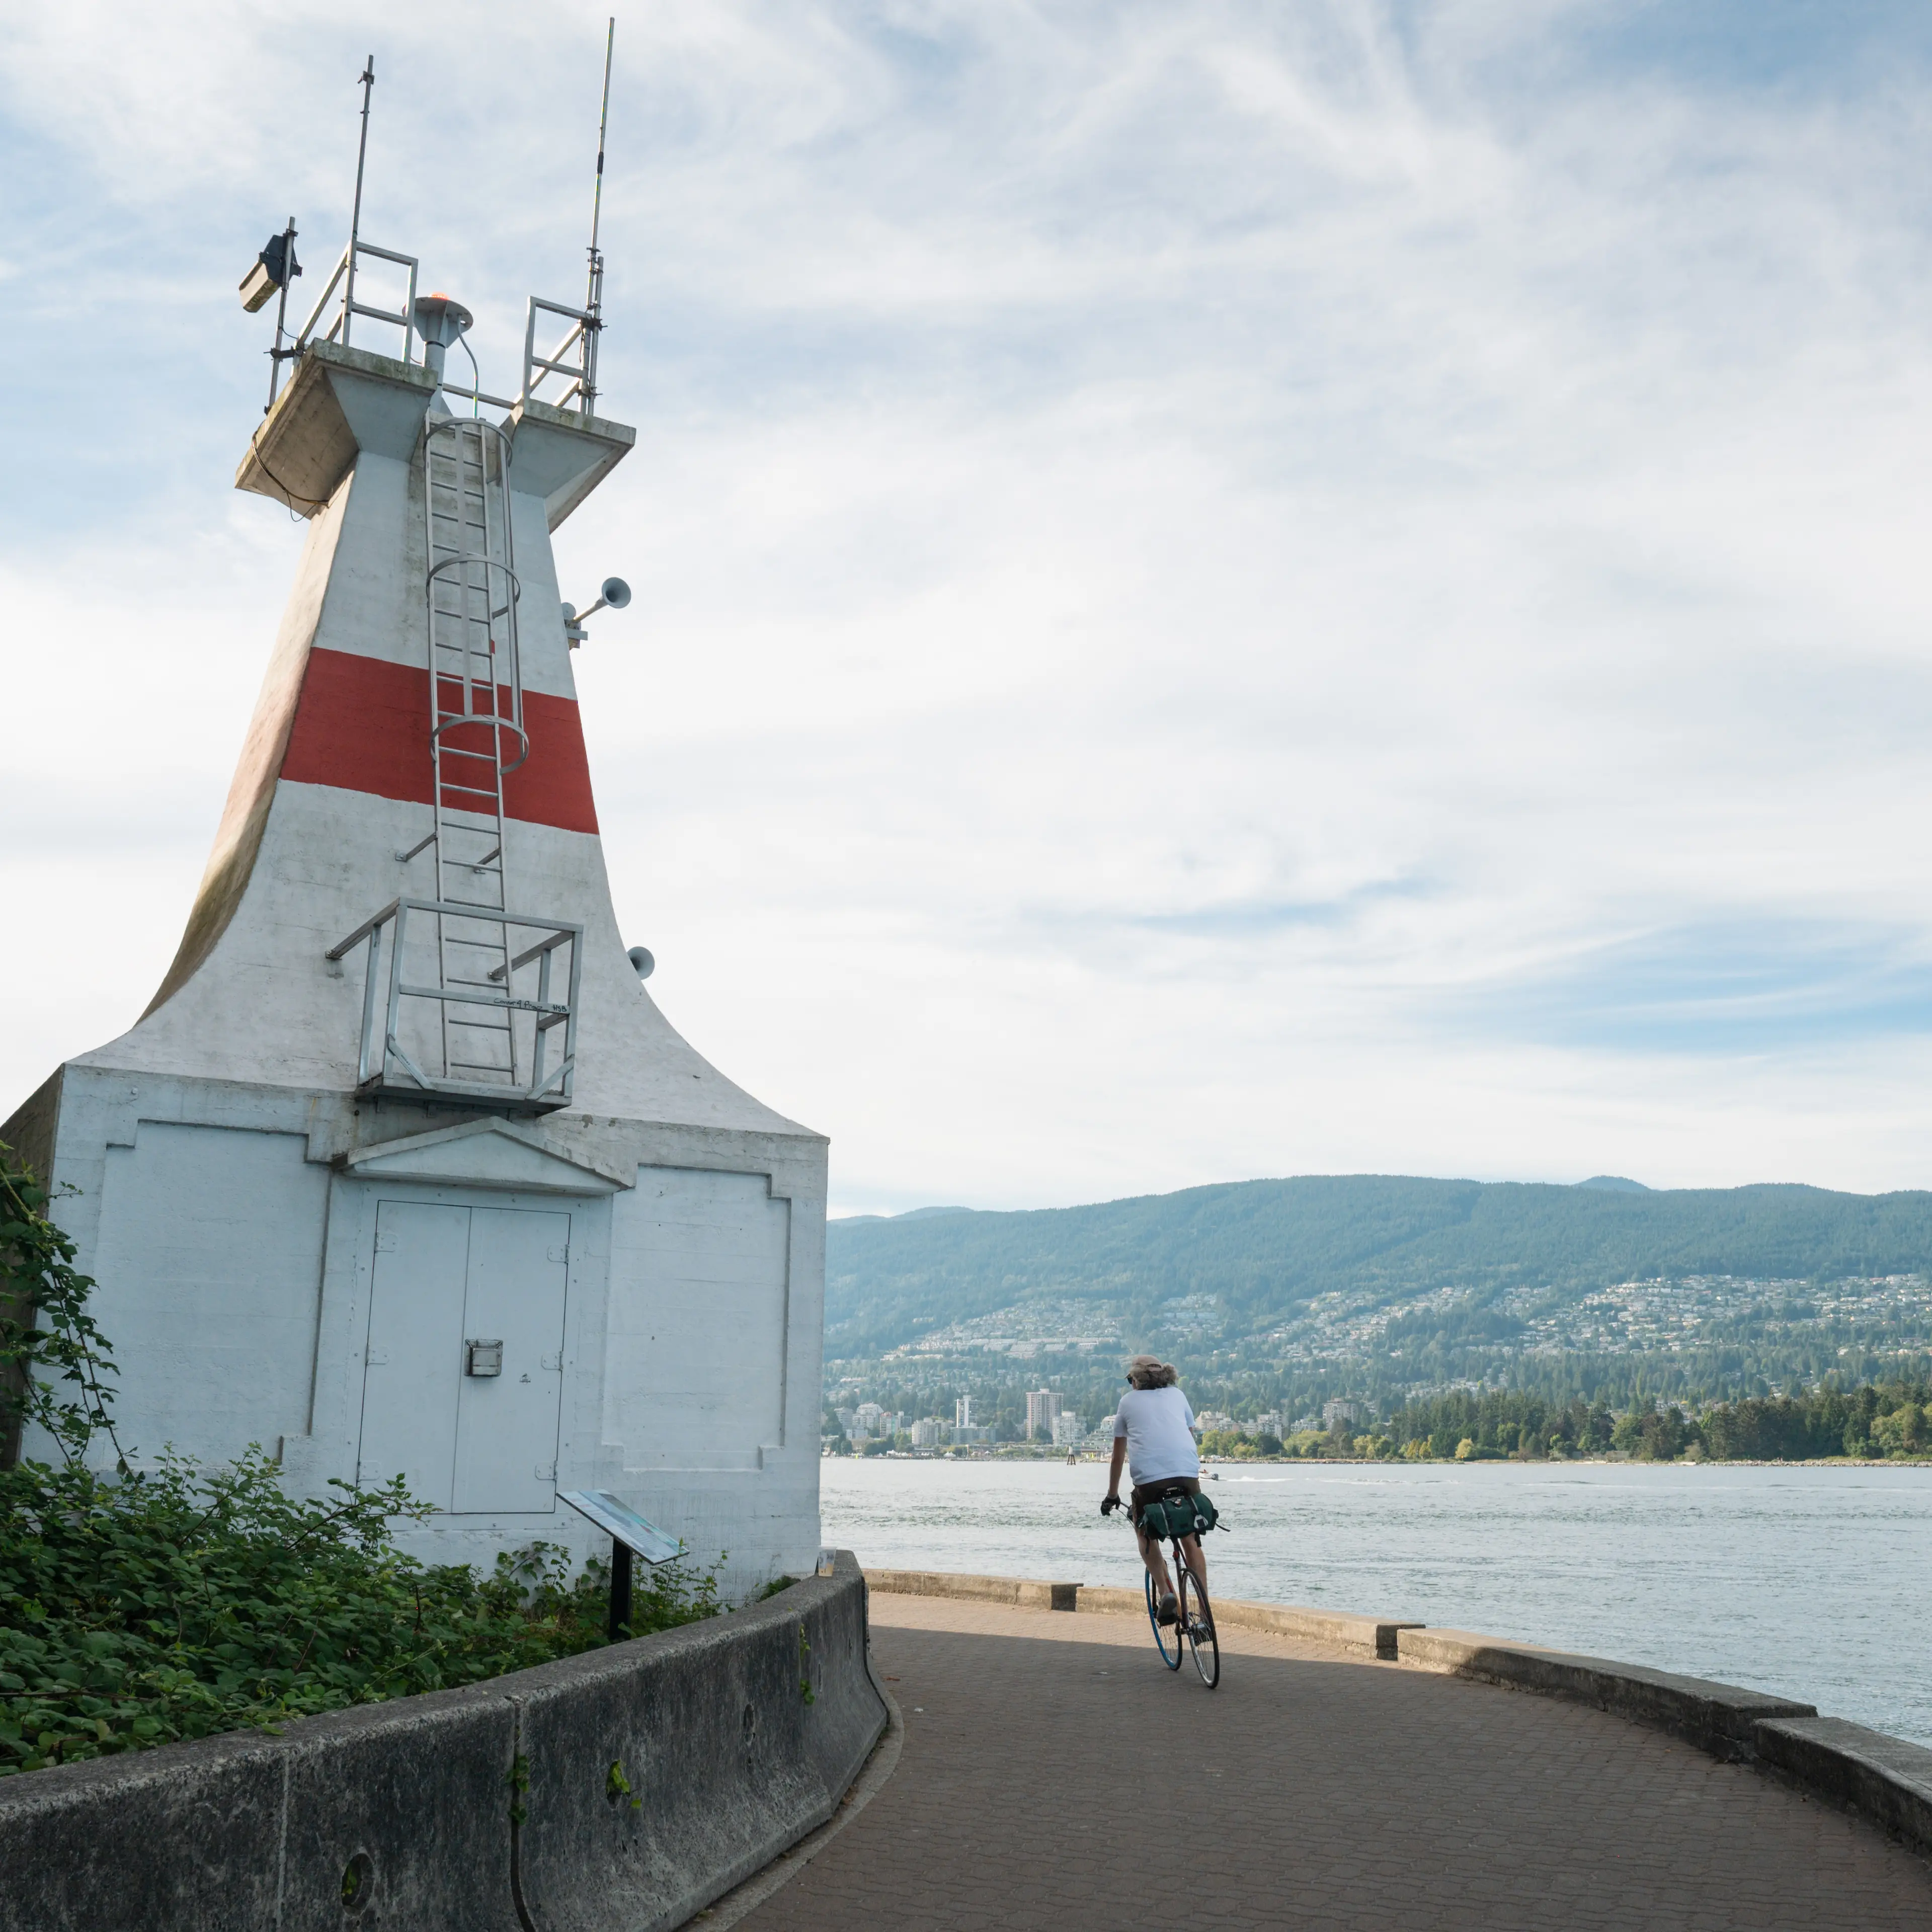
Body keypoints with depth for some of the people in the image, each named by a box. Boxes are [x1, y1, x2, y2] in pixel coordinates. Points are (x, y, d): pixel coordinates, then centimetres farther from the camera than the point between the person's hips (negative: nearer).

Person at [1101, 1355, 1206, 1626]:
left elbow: (1118, 1456, 24)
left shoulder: (1128, 1401, 19)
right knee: (1190, 1540, 17)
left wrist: (1111, 1496, 33)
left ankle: (1165, 1592, 1)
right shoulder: (1177, 1395, 24)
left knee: (1146, 1535, 21)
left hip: (1150, 1478, -2)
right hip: (1188, 1474, 2)